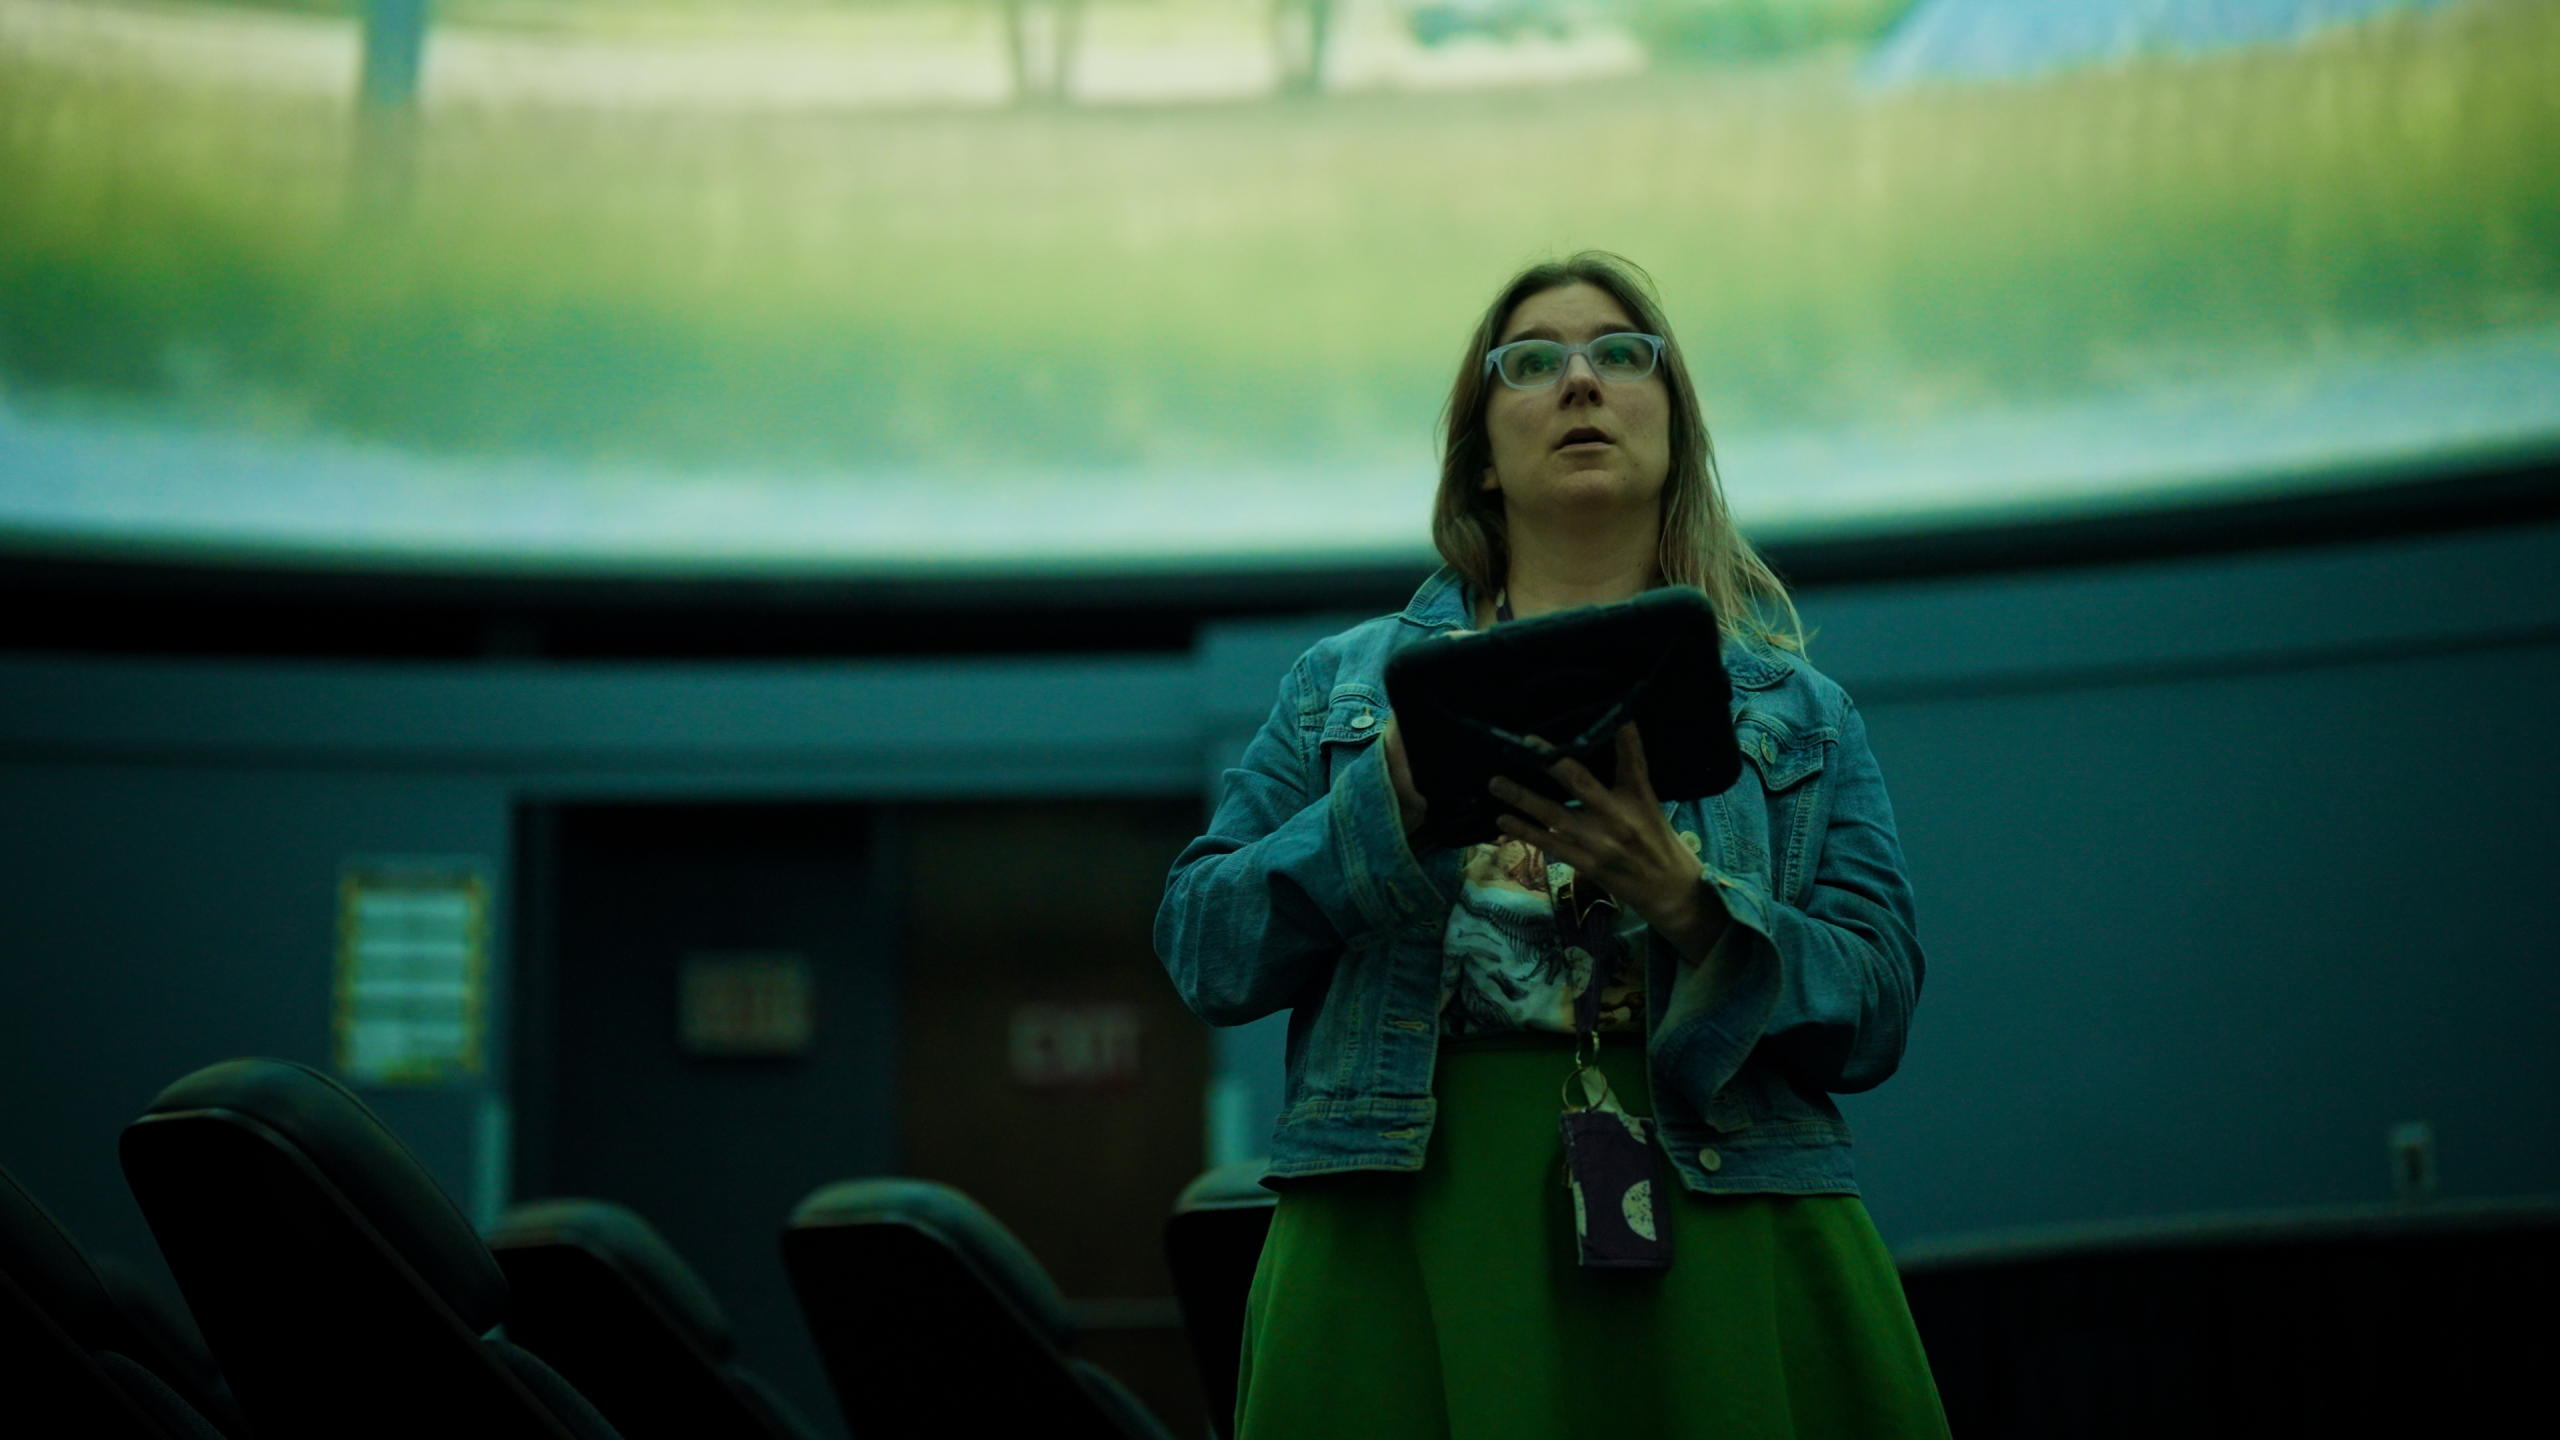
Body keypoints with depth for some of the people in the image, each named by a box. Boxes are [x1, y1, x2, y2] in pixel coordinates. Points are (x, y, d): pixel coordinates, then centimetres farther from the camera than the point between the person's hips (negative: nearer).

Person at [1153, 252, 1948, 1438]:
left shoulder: (1798, 713, 15)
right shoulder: (1345, 685, 15)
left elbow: (1877, 1011, 3)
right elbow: (1201, 950, 5)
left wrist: (1679, 896, -15)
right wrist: (1398, 795, -10)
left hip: (1719, 1242, 1)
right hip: (1409, 1237, 0)